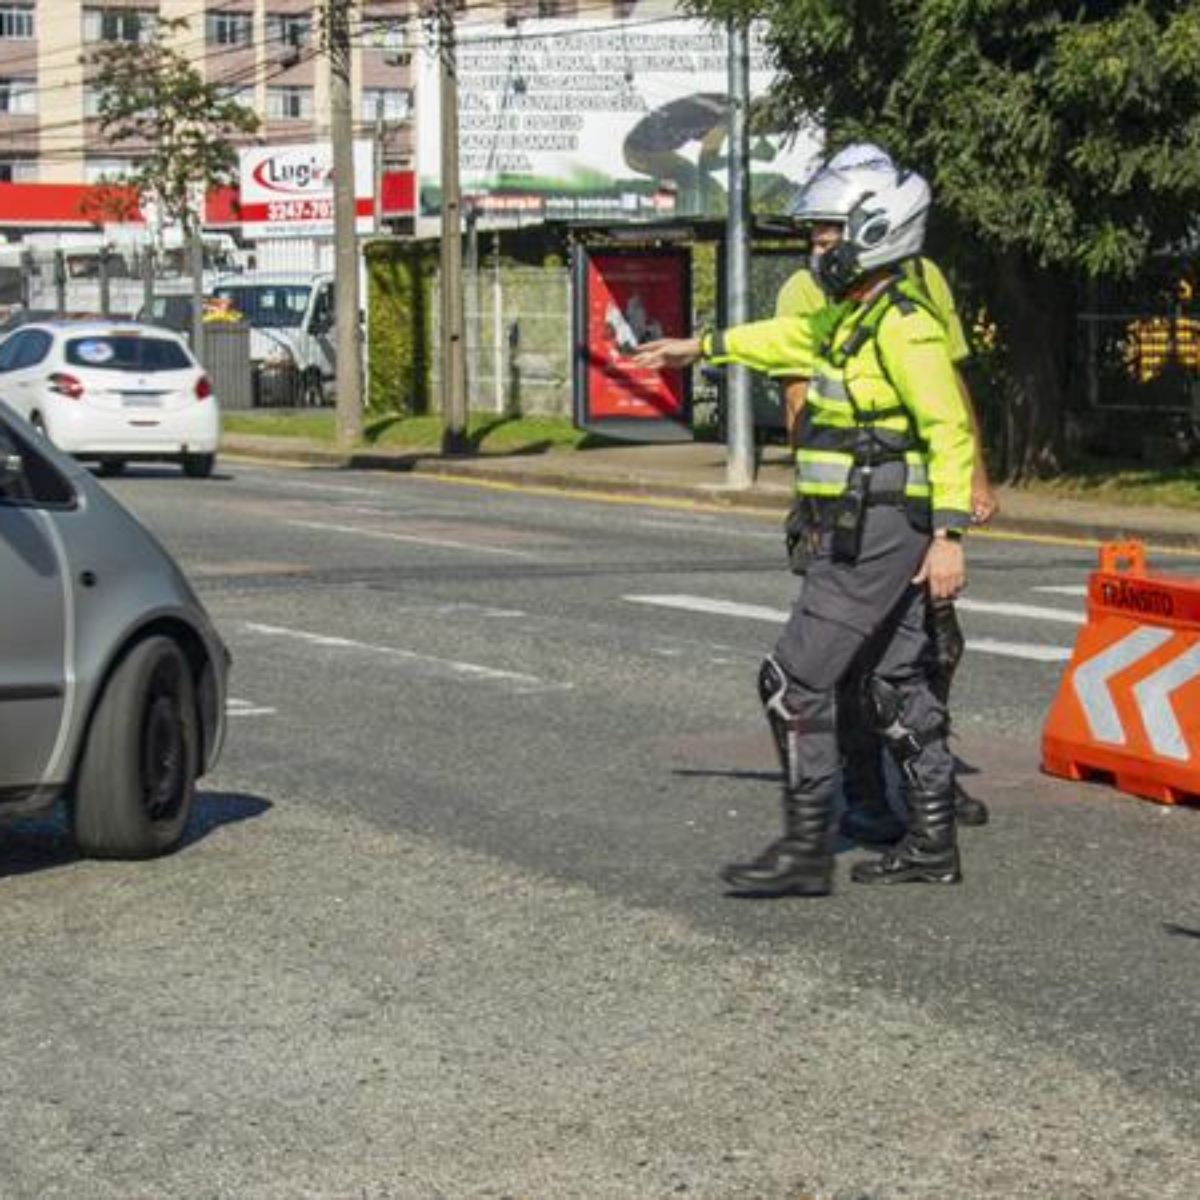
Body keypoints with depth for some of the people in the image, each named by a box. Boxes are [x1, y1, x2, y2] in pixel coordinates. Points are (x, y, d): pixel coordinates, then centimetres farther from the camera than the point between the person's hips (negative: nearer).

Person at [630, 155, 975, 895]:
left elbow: (951, 432, -20)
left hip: (876, 535, -10)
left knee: (797, 682, -8)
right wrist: (702, 348, 42)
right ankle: (933, 844, 18)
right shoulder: (853, 314, 13)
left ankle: (806, 850, -4)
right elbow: (794, 337, 33)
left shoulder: (903, 325, -16)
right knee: (897, 682, 12)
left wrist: (949, 535, -25)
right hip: (857, 530, 10)